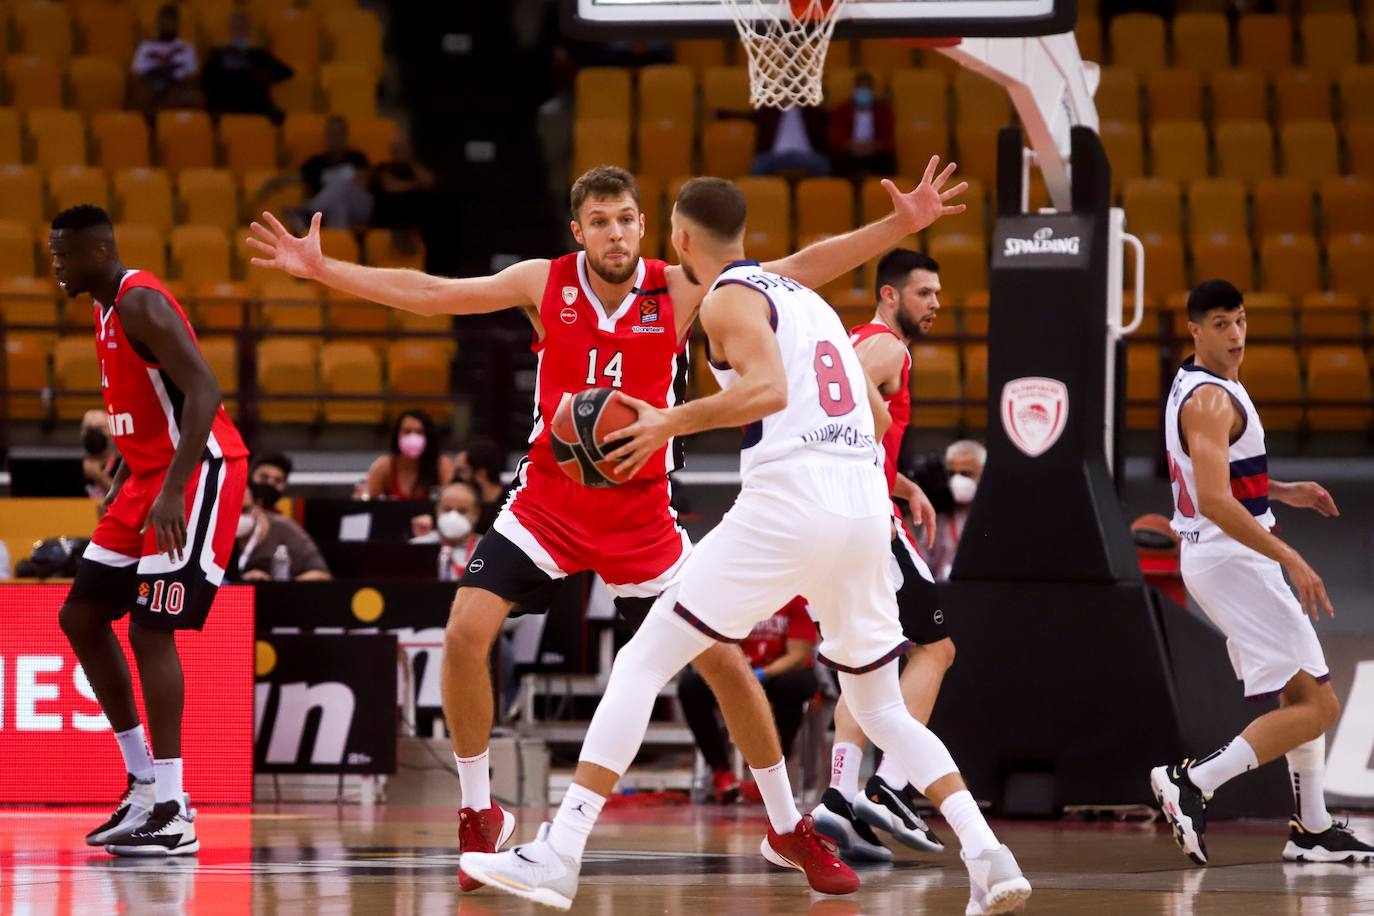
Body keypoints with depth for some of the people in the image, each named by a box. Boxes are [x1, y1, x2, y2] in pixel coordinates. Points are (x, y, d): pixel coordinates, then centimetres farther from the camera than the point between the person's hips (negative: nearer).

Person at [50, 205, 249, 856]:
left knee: (151, 629, -15)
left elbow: (203, 391, -28)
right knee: (81, 617, 10)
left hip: (198, 472, -11)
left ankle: (171, 814, -14)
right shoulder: (106, 309, 13)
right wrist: (120, 484, 21)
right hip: (149, 476, 11)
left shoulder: (140, 303, -17)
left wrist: (173, 489, -34)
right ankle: (145, 783, 15)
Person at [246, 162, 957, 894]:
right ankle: (479, 816, 3)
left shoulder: (679, 290, -8)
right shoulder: (545, 284, -6)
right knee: (465, 634, -15)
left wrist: (900, 225, -22)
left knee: (723, 660, -2)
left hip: (640, 510, 0)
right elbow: (426, 294, -5)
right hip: (549, 497, 1)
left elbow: (800, 270, -13)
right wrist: (321, 268, -12)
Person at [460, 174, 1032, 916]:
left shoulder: (730, 298, 2)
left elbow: (768, 389, -16)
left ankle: (557, 855, -10)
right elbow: (877, 416, 29)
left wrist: (674, 423, -9)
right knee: (880, 706, 19)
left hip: (788, 501, -7)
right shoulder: (804, 297, 26)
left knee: (642, 662, -1)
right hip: (866, 504, 7)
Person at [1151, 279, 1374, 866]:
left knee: (1308, 695, 20)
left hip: (1216, 558, 11)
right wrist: (1290, 559, -27)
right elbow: (1214, 502, -28)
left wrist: (1281, 492, 18)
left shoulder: (1195, 387, 13)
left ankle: (1312, 830, 24)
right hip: (1232, 560, -11)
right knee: (1315, 706, -12)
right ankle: (1193, 783, -18)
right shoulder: (1211, 399, -19)